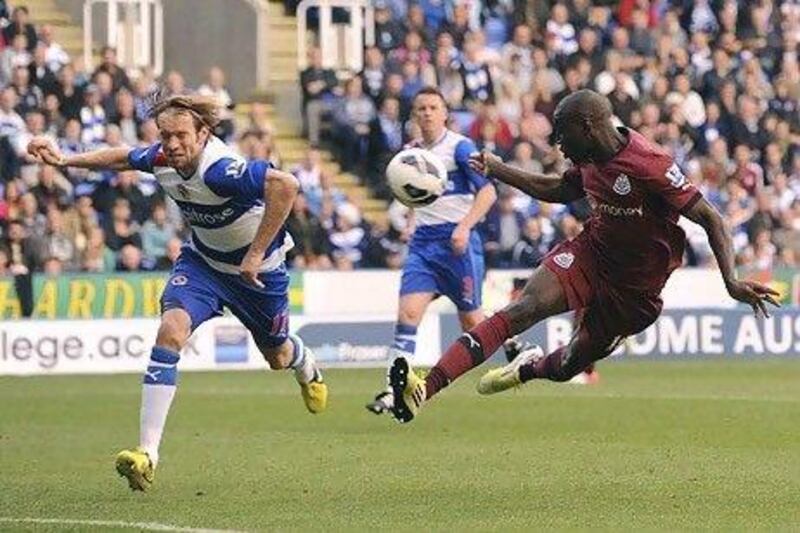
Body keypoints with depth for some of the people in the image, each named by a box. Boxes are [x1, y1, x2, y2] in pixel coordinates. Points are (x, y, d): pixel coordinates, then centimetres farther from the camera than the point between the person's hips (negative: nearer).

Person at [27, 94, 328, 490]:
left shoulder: (220, 170, -39)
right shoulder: (160, 160, -17)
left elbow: (285, 184, -51)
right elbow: (122, 158, 7)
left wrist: (256, 255, -43)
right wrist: (65, 160, -1)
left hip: (256, 267, -4)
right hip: (202, 260, 4)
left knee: (278, 357, 19)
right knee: (170, 331, -22)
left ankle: (307, 368, 62)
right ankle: (147, 453, -26)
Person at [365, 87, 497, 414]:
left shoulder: (459, 147, -6)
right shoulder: (412, 152, 13)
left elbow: (487, 191, -12)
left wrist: (465, 227, -22)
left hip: (457, 241, -5)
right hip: (423, 241, 5)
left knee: (470, 318, 3)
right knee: (408, 310, -12)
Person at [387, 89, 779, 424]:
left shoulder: (650, 166, -25)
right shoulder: (589, 160, -1)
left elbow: (710, 218, -23)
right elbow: (559, 191, 22)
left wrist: (732, 282, -33)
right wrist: (498, 170, 18)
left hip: (634, 288, -5)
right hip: (589, 254, 5)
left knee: (570, 366, 9)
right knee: (522, 309, -20)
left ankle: (527, 370, 48)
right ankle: (424, 389, -31)